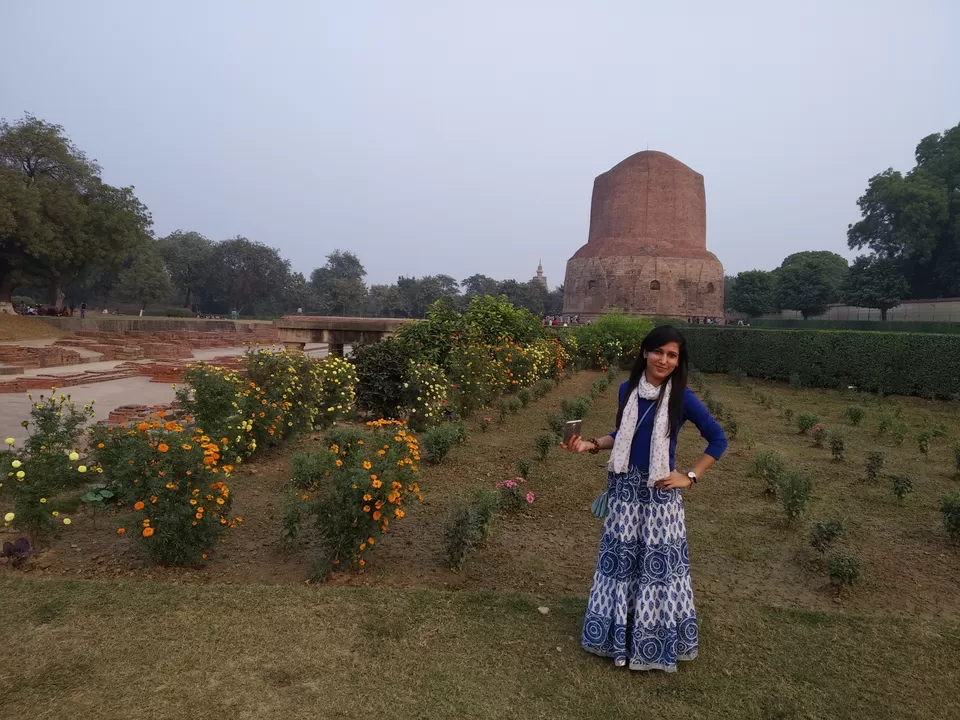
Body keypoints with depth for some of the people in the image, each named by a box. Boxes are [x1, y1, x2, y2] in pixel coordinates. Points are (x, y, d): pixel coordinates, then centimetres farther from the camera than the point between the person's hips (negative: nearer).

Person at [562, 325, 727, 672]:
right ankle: (619, 634, 32)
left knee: (659, 563, 5)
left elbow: (718, 439, -3)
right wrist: (592, 445, -1)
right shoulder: (628, 389, 0)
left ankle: (656, 640, 27)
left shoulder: (682, 397, -11)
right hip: (625, 488, 4)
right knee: (619, 559, 13)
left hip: (660, 493, -3)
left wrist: (690, 477, -7)